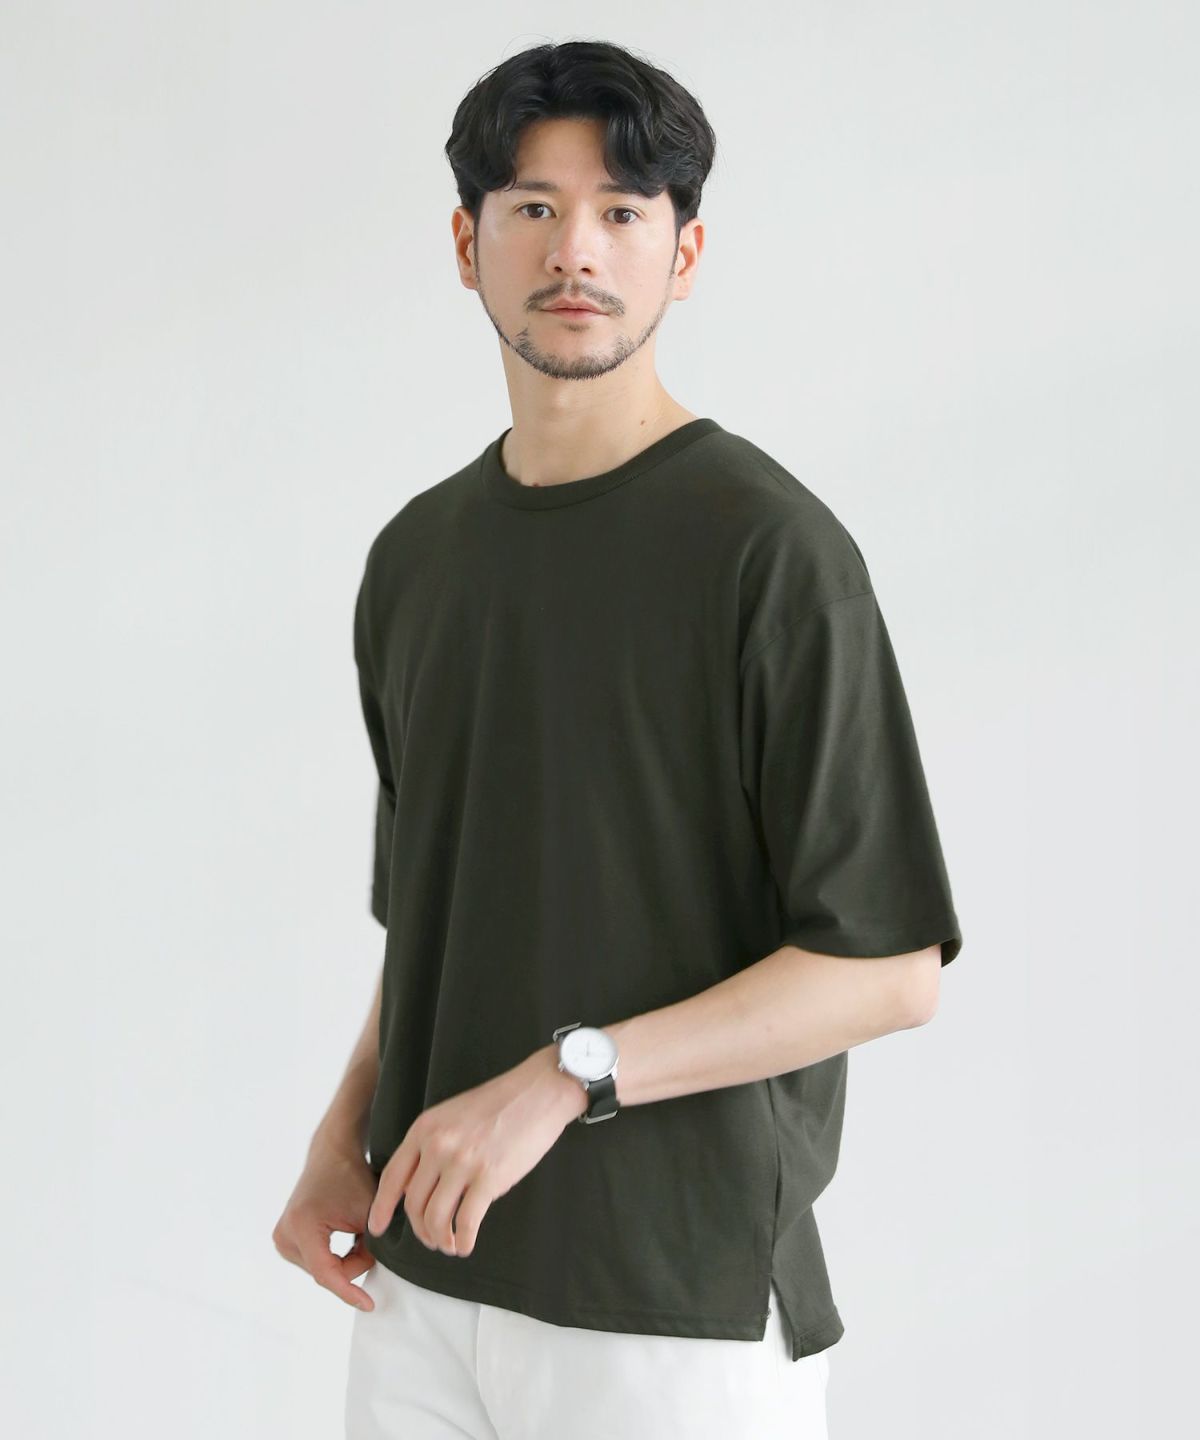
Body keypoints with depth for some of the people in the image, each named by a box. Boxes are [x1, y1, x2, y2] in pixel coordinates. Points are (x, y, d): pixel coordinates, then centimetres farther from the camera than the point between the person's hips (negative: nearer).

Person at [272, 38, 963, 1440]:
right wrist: (349, 1129, 4)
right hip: (426, 1274, 6)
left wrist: (563, 1077, -20)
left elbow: (889, 966, -14)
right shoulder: (415, 553, 9)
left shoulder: (769, 548, -12)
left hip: (682, 1306, -5)